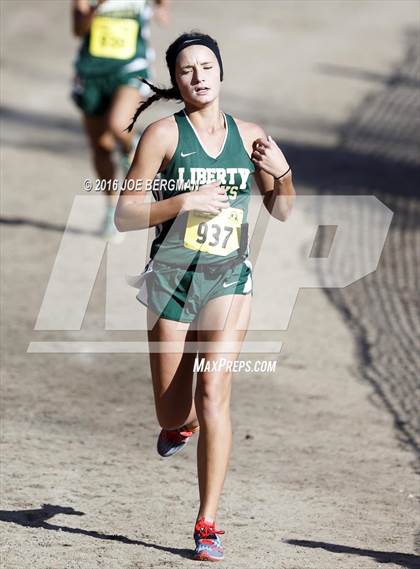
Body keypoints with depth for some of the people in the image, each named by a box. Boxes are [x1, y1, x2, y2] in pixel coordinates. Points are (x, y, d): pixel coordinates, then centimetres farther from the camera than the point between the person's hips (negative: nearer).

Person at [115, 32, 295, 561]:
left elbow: (282, 212, 15)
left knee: (213, 394, -15)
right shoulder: (164, 134, -5)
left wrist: (281, 173, -5)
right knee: (173, 414, 5)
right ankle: (182, 424, 46)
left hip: (230, 278, 1)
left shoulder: (248, 136, 6)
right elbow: (124, 215, -6)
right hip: (173, 276, -1)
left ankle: (208, 523, -11)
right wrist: (186, 201, -19)